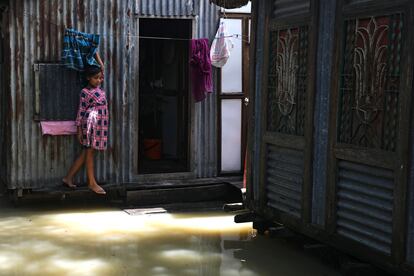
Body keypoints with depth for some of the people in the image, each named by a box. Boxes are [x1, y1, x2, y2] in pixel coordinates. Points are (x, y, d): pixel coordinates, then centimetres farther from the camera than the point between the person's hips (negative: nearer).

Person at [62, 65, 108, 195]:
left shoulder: (98, 88, 12)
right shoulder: (85, 92, -7)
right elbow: (81, 111, -7)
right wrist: (79, 129, -9)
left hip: (100, 124, 8)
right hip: (91, 122, -8)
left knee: (86, 152, 10)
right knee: (89, 151, -1)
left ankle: (68, 177, 18)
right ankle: (92, 182, 4)